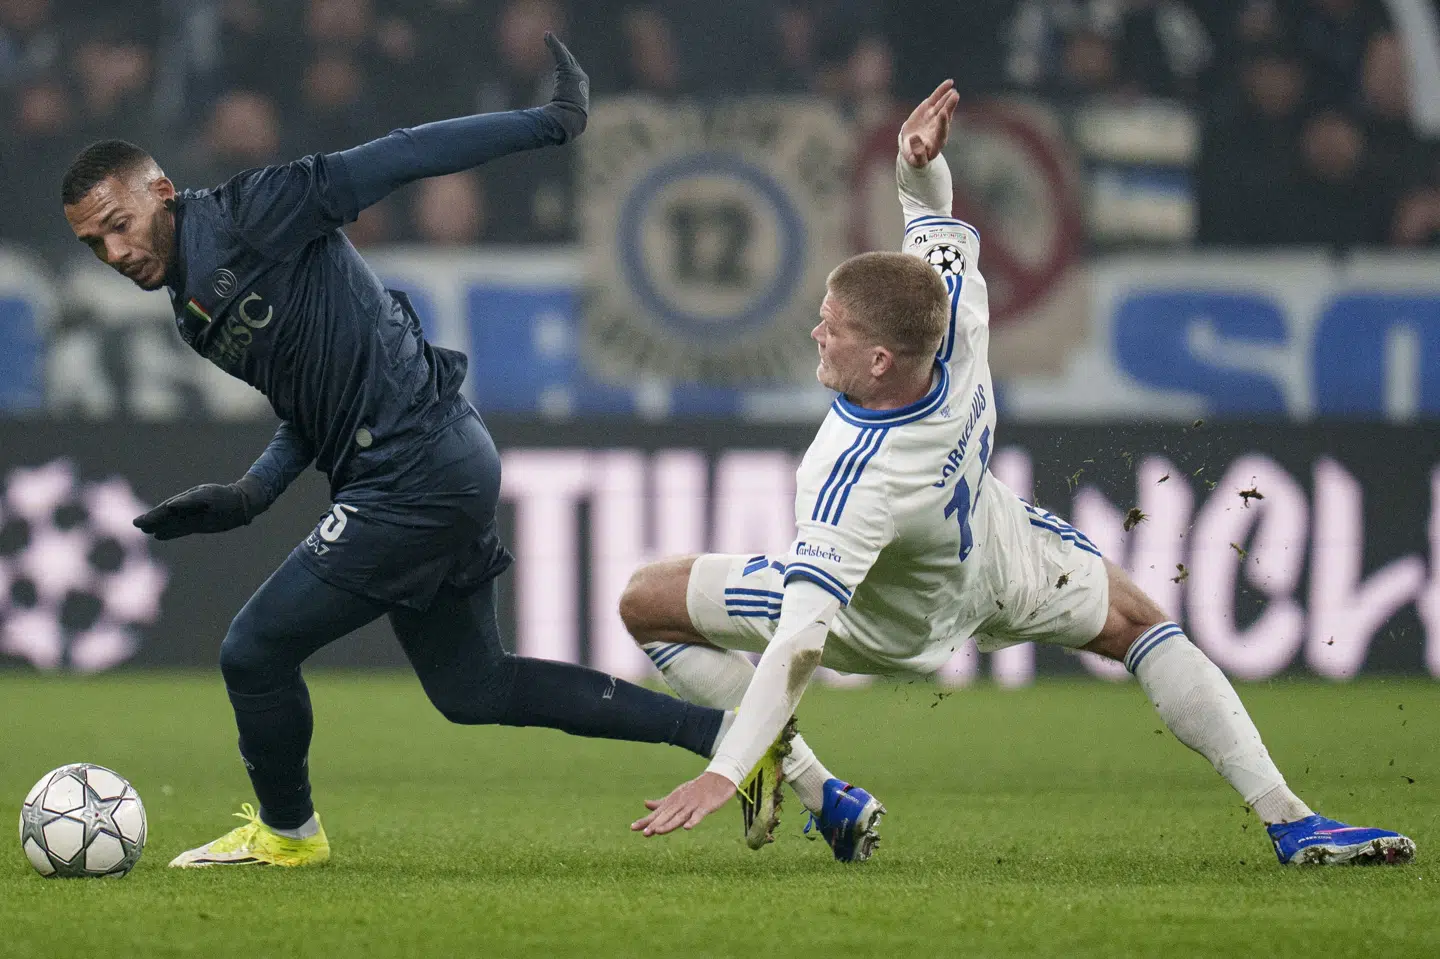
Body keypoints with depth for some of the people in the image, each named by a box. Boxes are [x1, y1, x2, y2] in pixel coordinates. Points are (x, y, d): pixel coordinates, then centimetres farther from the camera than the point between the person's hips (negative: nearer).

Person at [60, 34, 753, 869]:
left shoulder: (246, 220, -13)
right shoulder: (196, 310, 15)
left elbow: (395, 161, -14)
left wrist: (553, 121, -15)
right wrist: (253, 494, 6)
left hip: (418, 477, -10)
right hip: (441, 467, 10)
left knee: (254, 652, -5)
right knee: (472, 688, 19)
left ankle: (285, 832, 20)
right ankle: (719, 730, 23)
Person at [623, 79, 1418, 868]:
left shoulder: (854, 481, -48)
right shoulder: (956, 322, -33)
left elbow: (803, 634, -51)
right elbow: (936, 220, -11)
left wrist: (726, 772, -53)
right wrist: (922, 160, -33)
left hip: (890, 629, -5)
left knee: (646, 602, -1)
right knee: (1135, 625, 21)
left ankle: (824, 800, -3)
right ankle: (1287, 818, 8)